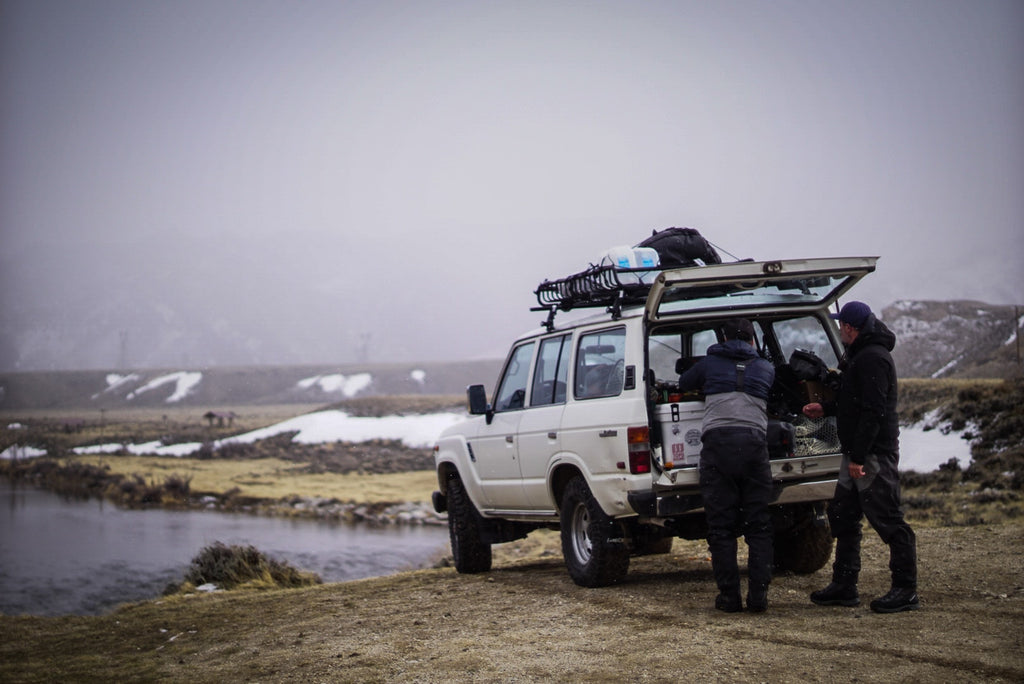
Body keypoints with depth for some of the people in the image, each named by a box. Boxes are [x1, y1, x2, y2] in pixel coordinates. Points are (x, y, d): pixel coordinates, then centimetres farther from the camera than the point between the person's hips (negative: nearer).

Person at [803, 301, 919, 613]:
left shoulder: (873, 358, -16)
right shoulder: (860, 355, 18)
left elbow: (873, 411, -23)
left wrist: (858, 456, -24)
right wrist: (825, 409, 27)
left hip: (875, 454, -11)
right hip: (859, 455, 11)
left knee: (887, 520, -8)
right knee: (842, 516, 14)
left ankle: (906, 590, -4)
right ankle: (844, 586, 20)